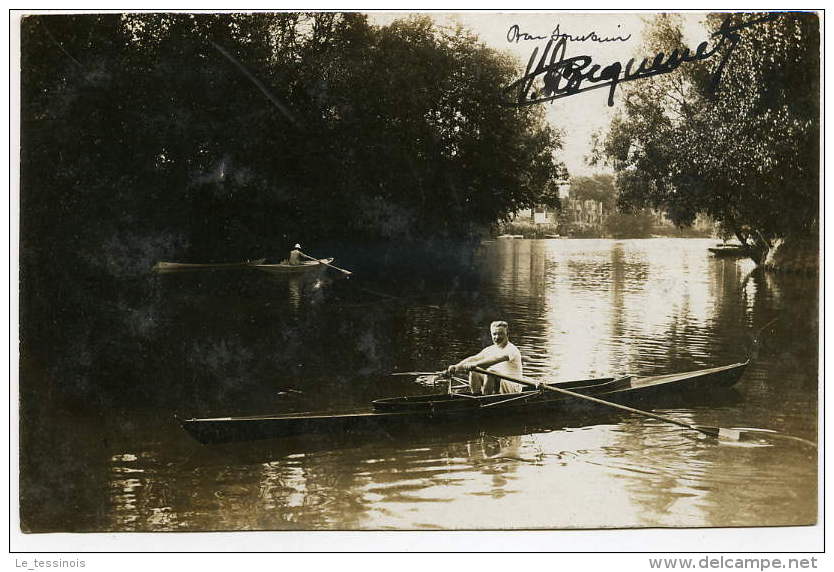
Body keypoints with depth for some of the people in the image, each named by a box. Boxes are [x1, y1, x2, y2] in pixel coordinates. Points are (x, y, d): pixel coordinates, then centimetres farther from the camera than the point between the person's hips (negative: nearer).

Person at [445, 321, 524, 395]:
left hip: (513, 388, -7)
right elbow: (473, 359, 0)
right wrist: (456, 367, -17)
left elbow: (497, 358, -33)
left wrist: (476, 364, -44)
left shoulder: (511, 349, -13)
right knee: (474, 372, -9)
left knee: (490, 371, -31)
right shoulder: (490, 350, 11)